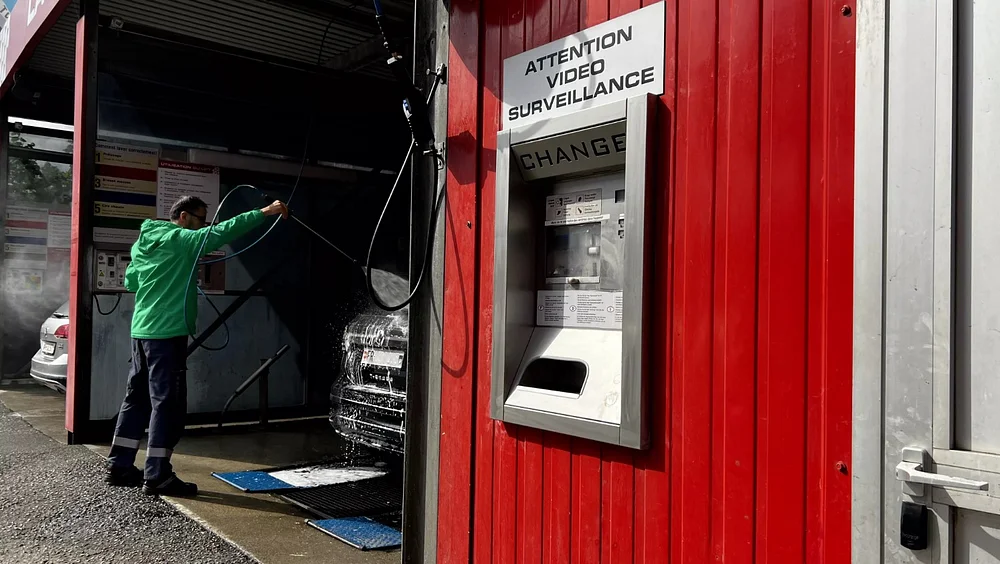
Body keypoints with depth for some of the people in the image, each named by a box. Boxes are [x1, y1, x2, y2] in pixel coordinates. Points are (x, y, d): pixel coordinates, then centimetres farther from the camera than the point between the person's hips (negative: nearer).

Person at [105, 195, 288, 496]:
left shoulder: (144, 242, 17)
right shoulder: (180, 239, -10)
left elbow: (130, 281, 25)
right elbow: (221, 232, -21)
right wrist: (263, 212, -22)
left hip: (142, 330, 10)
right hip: (167, 332, -10)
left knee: (138, 398, 15)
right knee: (168, 403, -5)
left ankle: (119, 466, 22)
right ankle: (157, 476, -2)